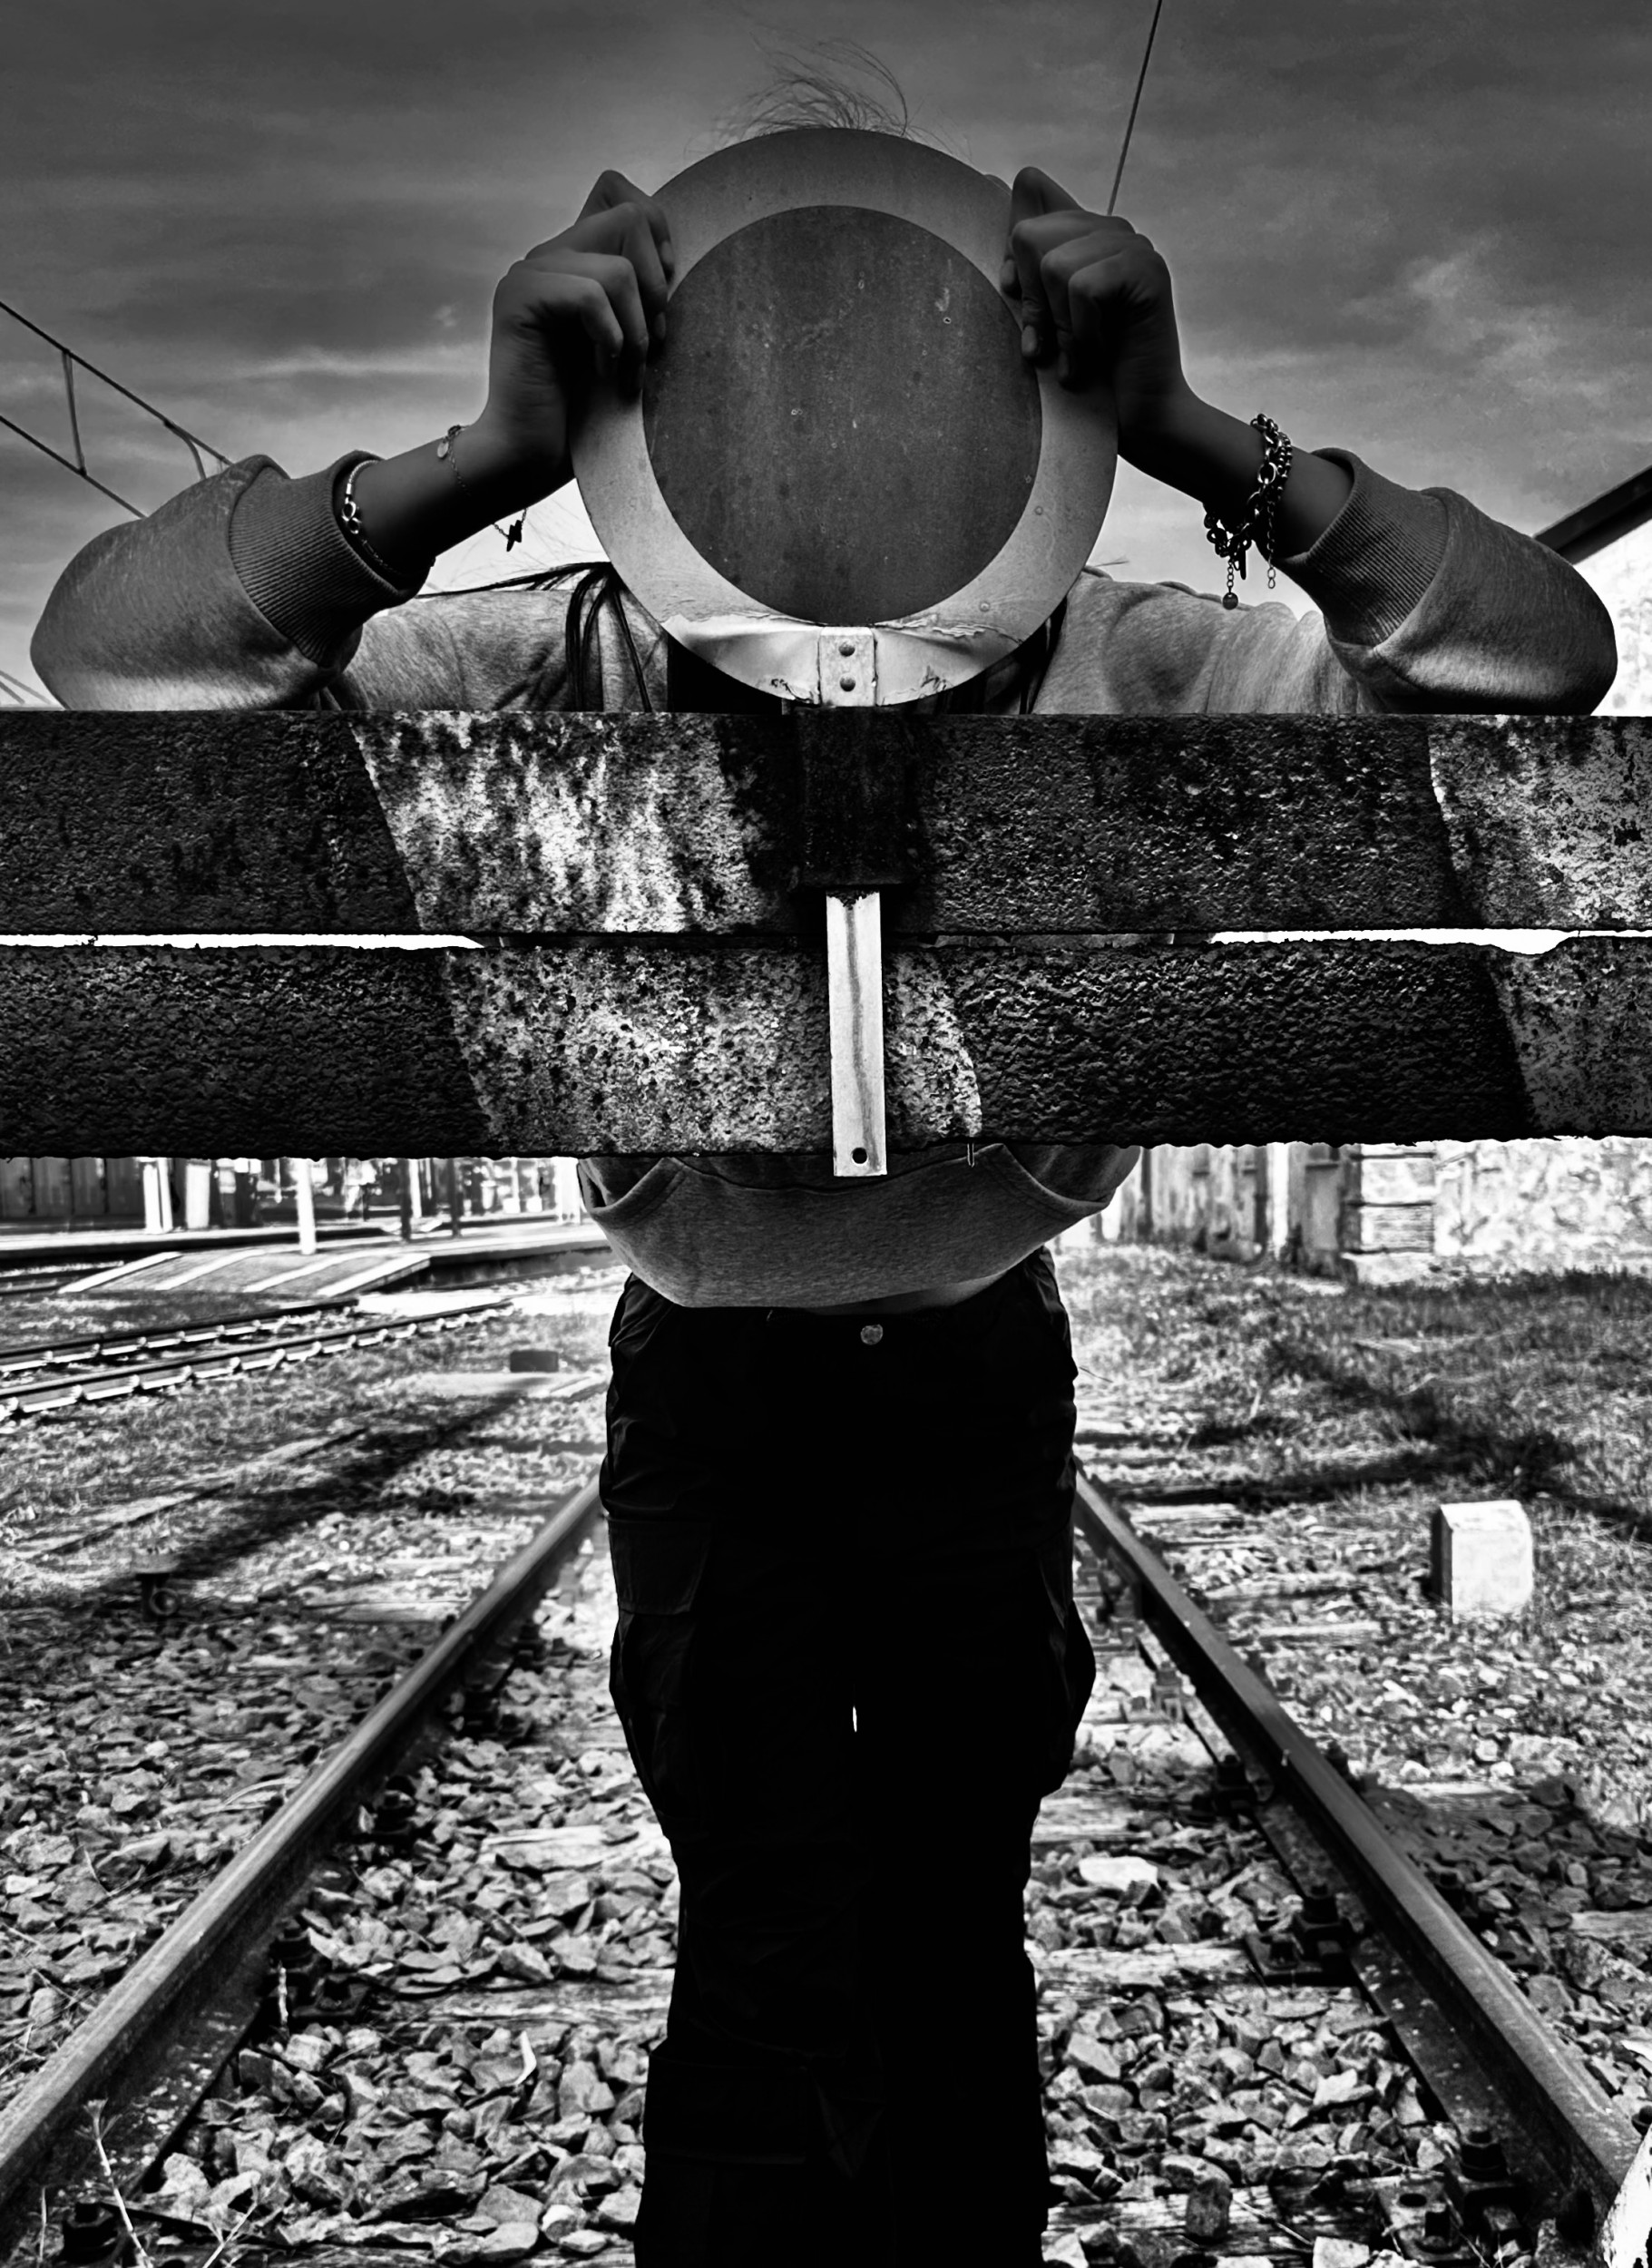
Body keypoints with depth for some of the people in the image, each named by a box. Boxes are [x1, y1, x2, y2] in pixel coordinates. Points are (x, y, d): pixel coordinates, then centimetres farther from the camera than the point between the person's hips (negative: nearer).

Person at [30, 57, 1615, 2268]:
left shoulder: (1110, 662, -21)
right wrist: (495, 457, -44)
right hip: (718, 1394, -1)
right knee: (771, 1985, -2)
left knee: (955, 1961, 12)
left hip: (983, 1372, 2)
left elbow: (1537, 658, -25)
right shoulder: (582, 667, -24)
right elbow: (120, 651, -30)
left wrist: (1193, 439, -38)